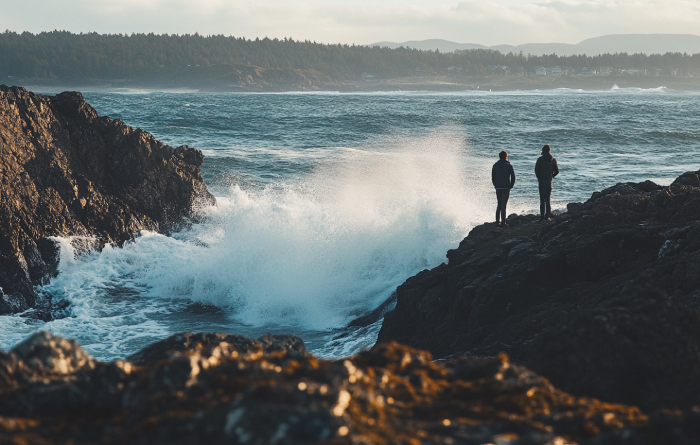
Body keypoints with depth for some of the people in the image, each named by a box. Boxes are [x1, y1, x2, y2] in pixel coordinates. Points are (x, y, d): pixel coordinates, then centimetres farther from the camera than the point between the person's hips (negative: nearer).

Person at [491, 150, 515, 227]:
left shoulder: (495, 165, 4)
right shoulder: (508, 165, -6)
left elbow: (493, 177, 6)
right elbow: (513, 177, -5)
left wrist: (496, 185, 14)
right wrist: (511, 186, 6)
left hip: (498, 188, 3)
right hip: (506, 188, -3)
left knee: (499, 205, 15)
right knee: (503, 205, -3)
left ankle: (497, 221, 14)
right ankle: (503, 222, -5)